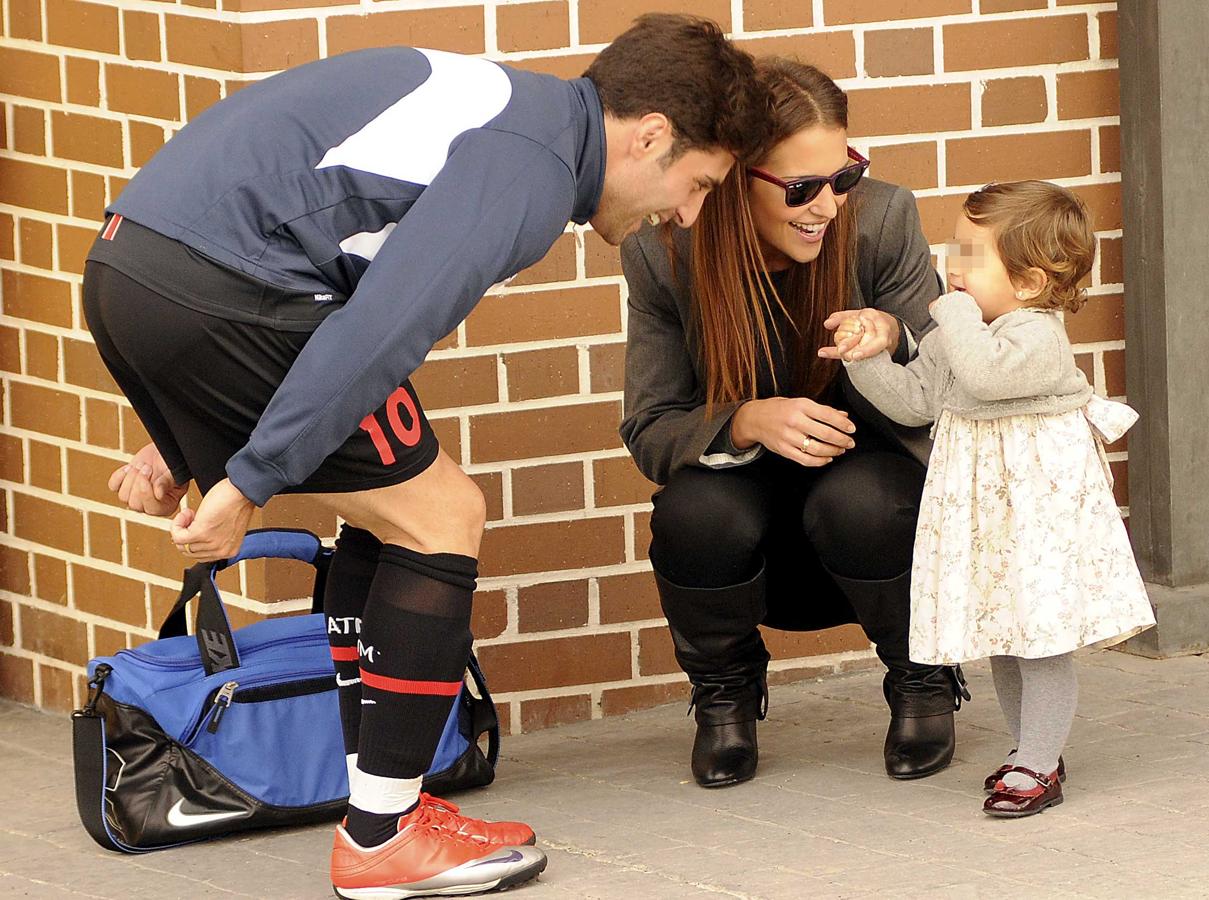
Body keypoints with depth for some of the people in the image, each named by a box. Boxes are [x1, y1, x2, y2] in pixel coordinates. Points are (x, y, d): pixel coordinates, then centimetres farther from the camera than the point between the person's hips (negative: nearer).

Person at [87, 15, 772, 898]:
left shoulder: (509, 109, 23)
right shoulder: (530, 170, -10)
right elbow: (379, 328, -21)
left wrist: (184, 440, 27)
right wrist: (247, 484, -19)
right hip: (215, 288, -10)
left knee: (393, 516, 20)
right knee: (440, 517, 1)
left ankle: (384, 805, 23)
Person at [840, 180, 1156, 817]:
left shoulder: (1037, 335, -18)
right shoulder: (952, 338, 10)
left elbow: (986, 373, -35)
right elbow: (913, 399, 16)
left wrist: (955, 312, -23)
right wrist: (872, 359, 3)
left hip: (1040, 500, -9)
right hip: (981, 506, 9)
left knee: (1042, 635, -6)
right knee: (1002, 638, 14)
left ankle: (1037, 766, -1)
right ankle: (1033, 750, 27)